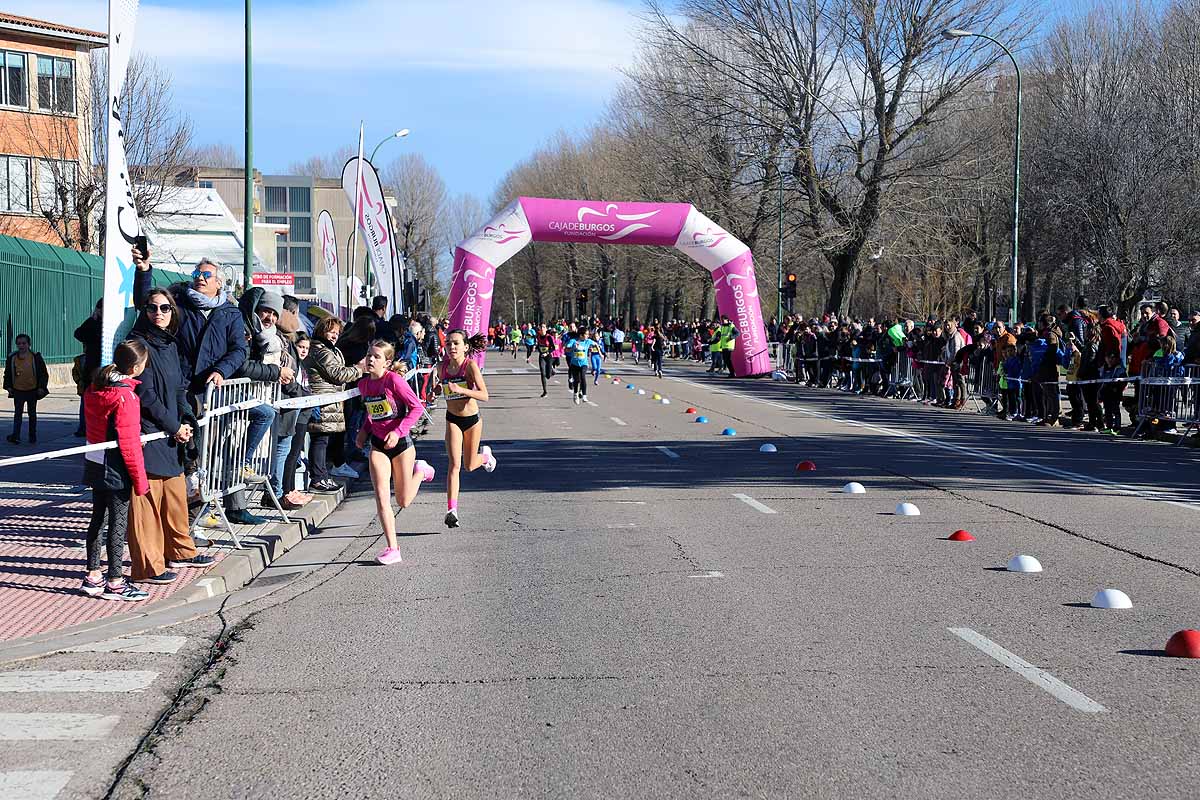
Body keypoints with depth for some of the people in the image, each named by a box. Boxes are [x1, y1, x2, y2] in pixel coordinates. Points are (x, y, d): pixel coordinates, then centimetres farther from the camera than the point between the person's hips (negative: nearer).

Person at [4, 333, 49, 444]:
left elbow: (43, 373, 0)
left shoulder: (35, 357, -2)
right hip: (18, 390, 1)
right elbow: (7, 373, 12)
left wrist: (41, 387, -6)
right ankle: (15, 436, -12)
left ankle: (33, 437, 19)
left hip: (32, 390, -1)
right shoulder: (12, 358, 3)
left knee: (32, 414, 10)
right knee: (18, 413, -7)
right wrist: (8, 386, 3)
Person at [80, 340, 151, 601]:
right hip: (116, 470, -8)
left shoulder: (94, 389, 4)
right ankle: (114, 582, 6)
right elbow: (129, 443, -19)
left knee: (99, 518, 15)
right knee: (118, 523, 1)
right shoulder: (126, 396, -21)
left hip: (94, 463, 8)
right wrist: (140, 479, -13)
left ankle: (93, 577, 22)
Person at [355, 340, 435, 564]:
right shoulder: (364, 384, 2)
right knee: (381, 496, -11)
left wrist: (398, 431, -23)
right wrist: (364, 431, 4)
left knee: (403, 502, 7)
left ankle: (420, 472, 39)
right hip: (378, 444, 4)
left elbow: (416, 407, -16)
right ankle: (392, 549, -6)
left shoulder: (394, 380, -17)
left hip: (400, 443, -4)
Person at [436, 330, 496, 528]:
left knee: (469, 466, 15)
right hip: (452, 420, 2)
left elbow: (484, 396, -25)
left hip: (472, 419, -1)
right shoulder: (442, 367, -5)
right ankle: (452, 510, -20)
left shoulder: (470, 365, -18)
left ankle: (485, 456, 51)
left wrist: (460, 390, -36)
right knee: (454, 464, -15)